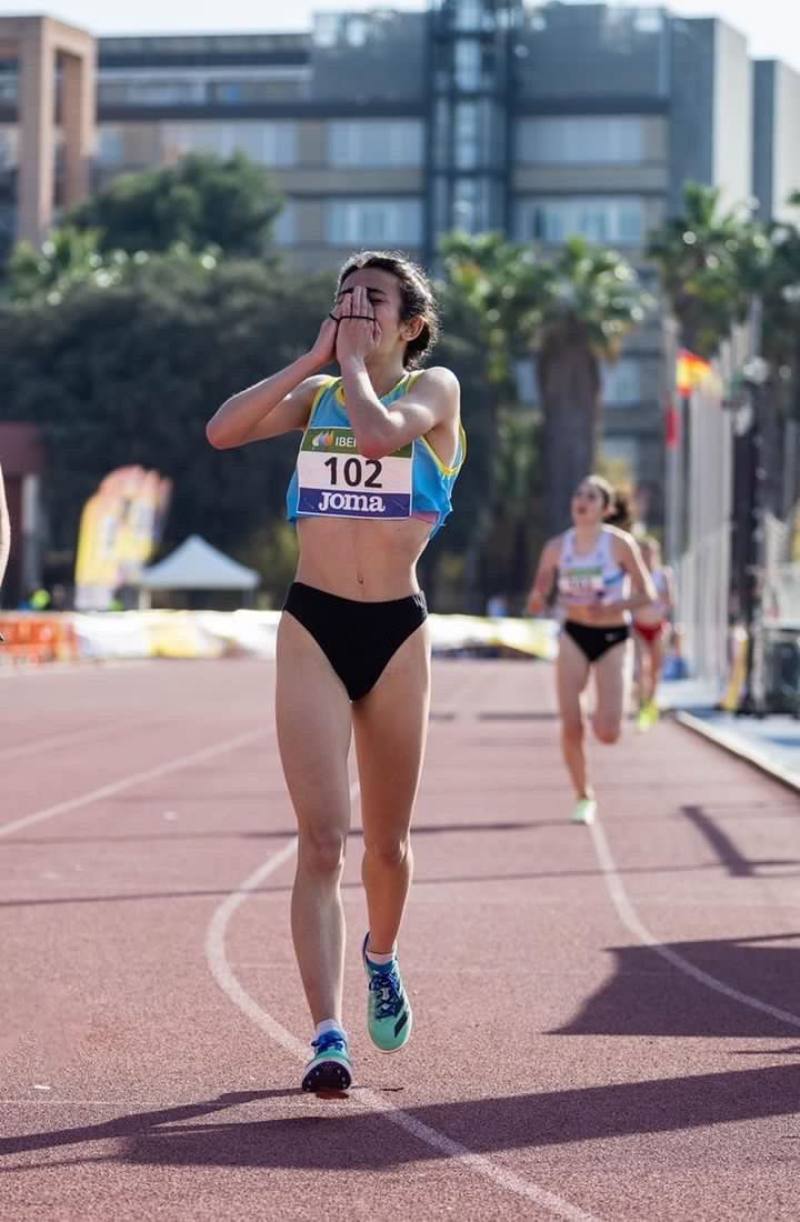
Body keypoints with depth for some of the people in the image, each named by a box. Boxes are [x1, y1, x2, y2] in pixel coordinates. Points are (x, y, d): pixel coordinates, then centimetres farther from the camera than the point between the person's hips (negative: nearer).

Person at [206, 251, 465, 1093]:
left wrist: (353, 361, -7)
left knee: (387, 842, 13)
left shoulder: (434, 389, 0)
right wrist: (313, 359, -3)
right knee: (321, 841, -12)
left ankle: (380, 958, 44)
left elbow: (379, 431, -23)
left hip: (397, 630, -1)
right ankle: (327, 1033, -18)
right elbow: (222, 430, -7)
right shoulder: (316, 395, 10)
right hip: (312, 628, 1)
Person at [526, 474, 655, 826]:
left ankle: (604, 714, 29)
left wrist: (610, 608, -24)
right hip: (574, 636, 2)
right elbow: (537, 601, 5)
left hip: (612, 637, -2)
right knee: (570, 728, -8)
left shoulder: (620, 544, -11)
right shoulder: (557, 548, -2)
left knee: (607, 734, -11)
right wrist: (538, 599, -19)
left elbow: (646, 595, -8)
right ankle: (583, 797, 13)